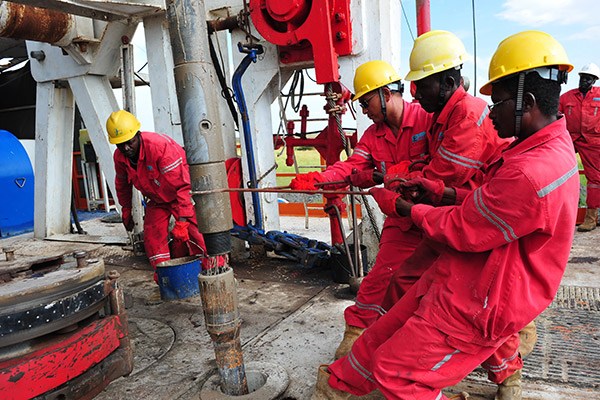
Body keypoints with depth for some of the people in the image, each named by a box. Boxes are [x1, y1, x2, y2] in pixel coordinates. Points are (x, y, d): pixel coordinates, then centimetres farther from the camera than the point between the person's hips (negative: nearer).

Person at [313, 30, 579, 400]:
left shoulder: (532, 173, -29)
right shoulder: (550, 148, 5)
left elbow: (461, 229, -21)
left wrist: (402, 207, -7)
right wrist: (441, 192, 3)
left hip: (475, 306, -10)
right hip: (454, 282, 10)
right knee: (378, 339, 18)